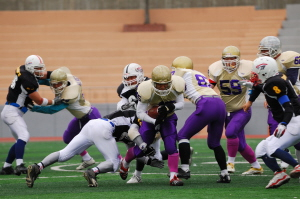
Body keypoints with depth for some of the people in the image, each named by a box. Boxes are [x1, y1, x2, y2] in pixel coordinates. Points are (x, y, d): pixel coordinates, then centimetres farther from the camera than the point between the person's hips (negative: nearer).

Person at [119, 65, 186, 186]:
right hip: (150, 118, -2)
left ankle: (173, 177, -10)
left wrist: (172, 107, -33)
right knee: (141, 149, 3)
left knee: (171, 147, -16)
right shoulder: (147, 90, -34)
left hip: (168, 118, 2)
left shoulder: (176, 86, -27)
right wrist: (154, 121, -38)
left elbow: (181, 103, -11)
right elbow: (139, 113, -25)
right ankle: (125, 163, 35)